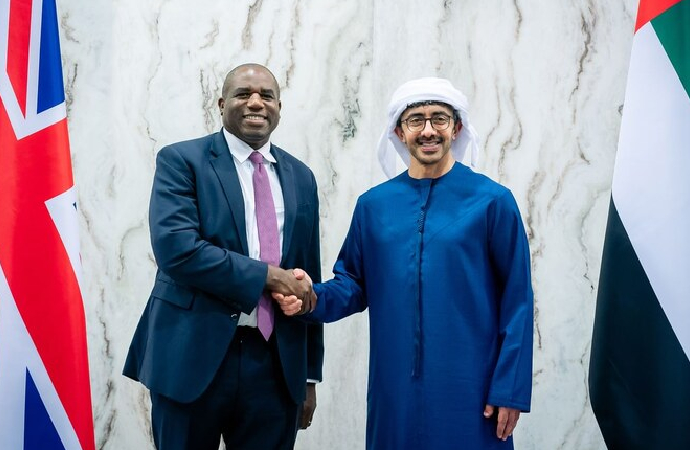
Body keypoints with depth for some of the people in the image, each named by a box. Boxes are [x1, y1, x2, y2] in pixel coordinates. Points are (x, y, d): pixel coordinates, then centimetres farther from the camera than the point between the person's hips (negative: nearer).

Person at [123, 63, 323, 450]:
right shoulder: (182, 160, -2)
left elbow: (308, 278, 13)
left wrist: (310, 373, 12)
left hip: (277, 361, 4)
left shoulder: (300, 177, 12)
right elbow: (176, 248, -17)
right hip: (195, 355, -3)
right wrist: (266, 275, -15)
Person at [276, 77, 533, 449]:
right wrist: (314, 299, -10)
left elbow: (516, 301, -4)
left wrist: (510, 389, -7)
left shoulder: (492, 201, -3)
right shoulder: (373, 205, 6)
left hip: (469, 390, -2)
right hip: (394, 389, 3)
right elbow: (355, 284, 11)